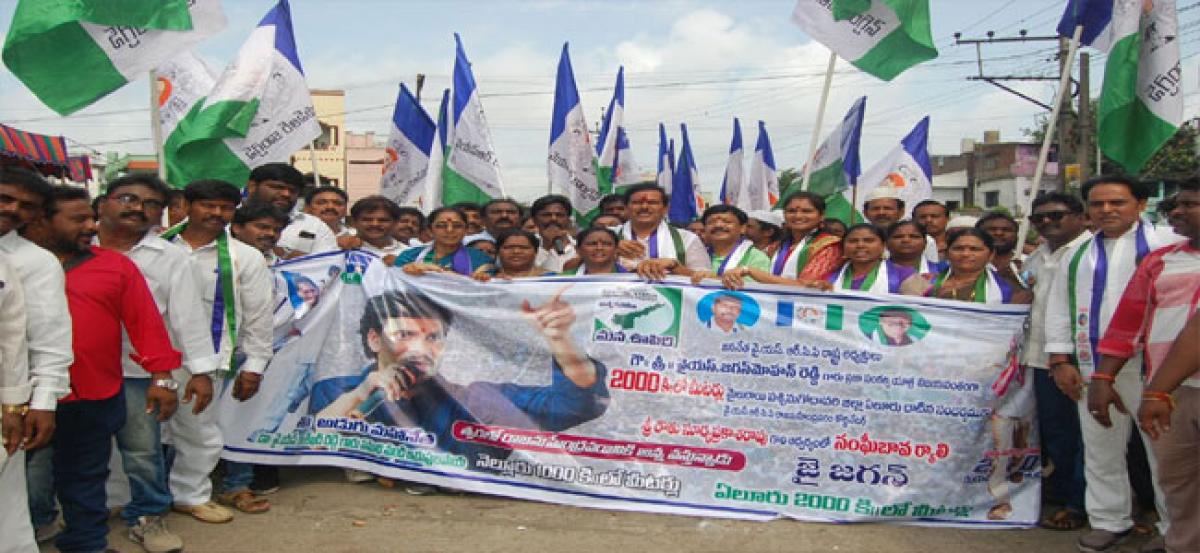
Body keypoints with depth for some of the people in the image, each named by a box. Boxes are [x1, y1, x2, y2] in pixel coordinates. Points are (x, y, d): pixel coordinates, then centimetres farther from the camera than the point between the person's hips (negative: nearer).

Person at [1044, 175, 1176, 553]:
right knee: (1101, 449, 11)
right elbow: (1059, 309, 14)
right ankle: (1108, 521, 25)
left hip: (1153, 364, -4)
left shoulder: (1165, 244, 0)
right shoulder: (1077, 255, 15)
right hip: (1095, 367, 5)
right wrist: (1061, 360, 7)